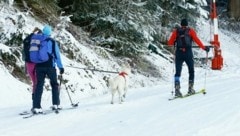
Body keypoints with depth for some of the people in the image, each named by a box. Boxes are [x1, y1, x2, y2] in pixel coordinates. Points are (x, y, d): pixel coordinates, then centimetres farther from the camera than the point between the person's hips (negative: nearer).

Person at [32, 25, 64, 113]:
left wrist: (35, 67, 20)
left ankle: (36, 107, -8)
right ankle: (56, 104, 12)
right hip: (50, 66, -2)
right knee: (54, 84, 15)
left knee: (39, 86, 1)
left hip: (39, 66, 2)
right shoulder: (52, 42, -2)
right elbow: (57, 55, -3)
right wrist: (60, 67, 4)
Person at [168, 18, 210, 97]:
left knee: (177, 72, 3)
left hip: (179, 53, 1)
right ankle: (190, 89, 9)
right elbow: (197, 40, -2)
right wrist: (204, 48, 5)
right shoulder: (190, 31, 7)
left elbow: (170, 43, 10)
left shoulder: (176, 31, 11)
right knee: (191, 71, 14)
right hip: (188, 53, -1)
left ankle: (177, 90, -12)